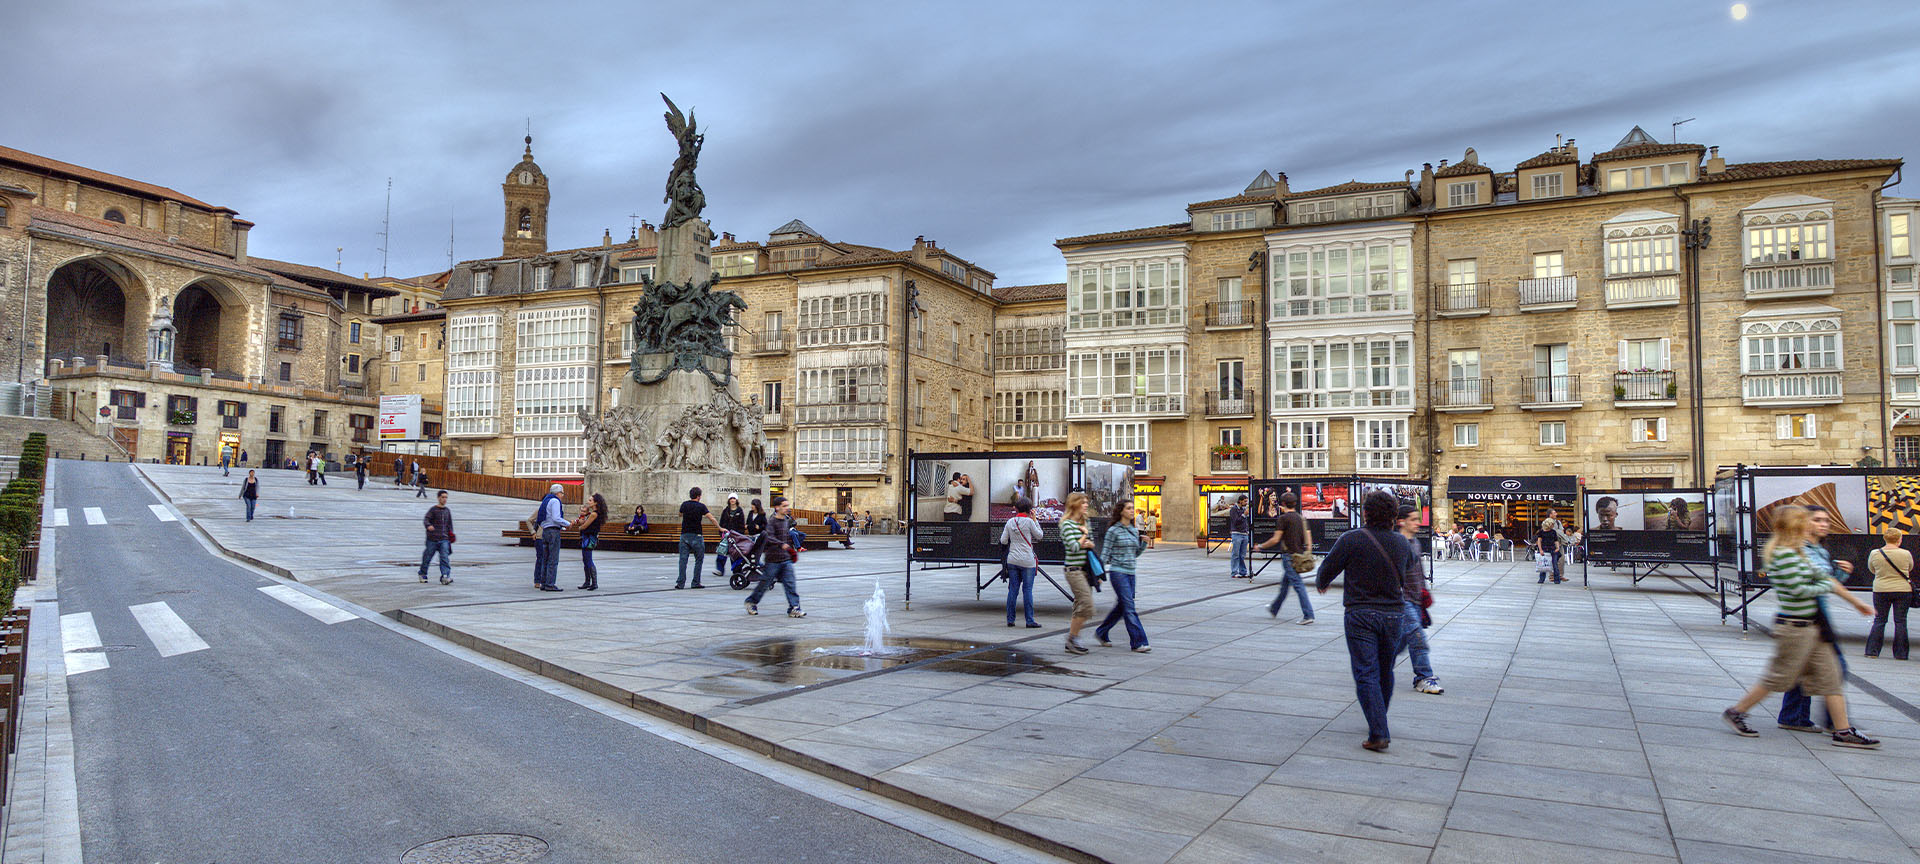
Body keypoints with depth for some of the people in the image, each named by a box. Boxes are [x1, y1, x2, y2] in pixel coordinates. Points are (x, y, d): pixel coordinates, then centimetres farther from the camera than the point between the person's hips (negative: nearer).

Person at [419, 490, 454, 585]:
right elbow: (425, 519, -14)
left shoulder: (447, 511, 13)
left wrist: (451, 533, 19)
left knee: (445, 557, -11)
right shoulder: (433, 509, -2)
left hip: (444, 539, 3)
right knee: (427, 557, 9)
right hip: (432, 539, -3)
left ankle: (445, 577, -19)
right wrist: (428, 526, -34)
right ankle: (422, 574, 31)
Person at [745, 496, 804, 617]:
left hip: (786, 559, 6)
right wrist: (781, 544, -39)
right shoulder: (772, 521, -11)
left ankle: (794, 608, -4)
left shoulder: (787, 520, 11)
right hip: (773, 559, -6)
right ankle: (751, 602, 24)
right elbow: (769, 537, -26)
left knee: (790, 583, -3)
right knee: (765, 582, 5)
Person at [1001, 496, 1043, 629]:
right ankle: (1029, 620, 1)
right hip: (1027, 561, -4)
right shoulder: (1029, 522, -8)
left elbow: (1003, 541, 6)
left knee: (1013, 589, 7)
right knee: (1027, 590, 0)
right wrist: (1035, 519, 6)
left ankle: (1010, 619, 10)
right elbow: (1040, 536, 4)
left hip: (1012, 560, 4)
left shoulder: (1010, 522, 5)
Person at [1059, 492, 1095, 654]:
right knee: (1087, 605, -15)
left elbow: (1092, 544, 17)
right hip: (1074, 570, -9)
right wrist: (1084, 535, -5)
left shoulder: (1083, 523, 15)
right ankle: (1072, 638, -1)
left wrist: (1088, 543, -6)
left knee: (1080, 606, 9)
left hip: (1084, 570, 9)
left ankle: (1071, 641, 17)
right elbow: (1074, 547, -20)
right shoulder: (1067, 524, -11)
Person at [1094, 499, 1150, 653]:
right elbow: (1105, 554, -7)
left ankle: (1101, 633, 28)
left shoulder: (1134, 530, 13)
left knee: (1121, 606, 12)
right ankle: (1138, 642, -7)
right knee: (1129, 608, -9)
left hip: (1130, 573, 7)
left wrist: (1144, 542, 4)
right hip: (1118, 572, -7)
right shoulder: (1113, 530, -7)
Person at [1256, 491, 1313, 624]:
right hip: (1299, 553, 8)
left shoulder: (1284, 518, -12)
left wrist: (1261, 546, 0)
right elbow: (1305, 538, 12)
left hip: (1289, 555, -8)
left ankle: (1308, 615, -10)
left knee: (1298, 585, -7)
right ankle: (1274, 609, 32)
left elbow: (1275, 539, -14)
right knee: (1284, 584, 18)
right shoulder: (1299, 517, 9)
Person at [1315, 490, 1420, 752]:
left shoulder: (1351, 540, -13)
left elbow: (1327, 570, -4)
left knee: (1366, 674, -3)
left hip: (1361, 615, -4)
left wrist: (1321, 583, 19)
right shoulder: (1402, 543, 2)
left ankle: (1379, 734, -10)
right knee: (1386, 672, 19)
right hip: (1394, 615, 5)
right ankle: (1380, 722, 36)